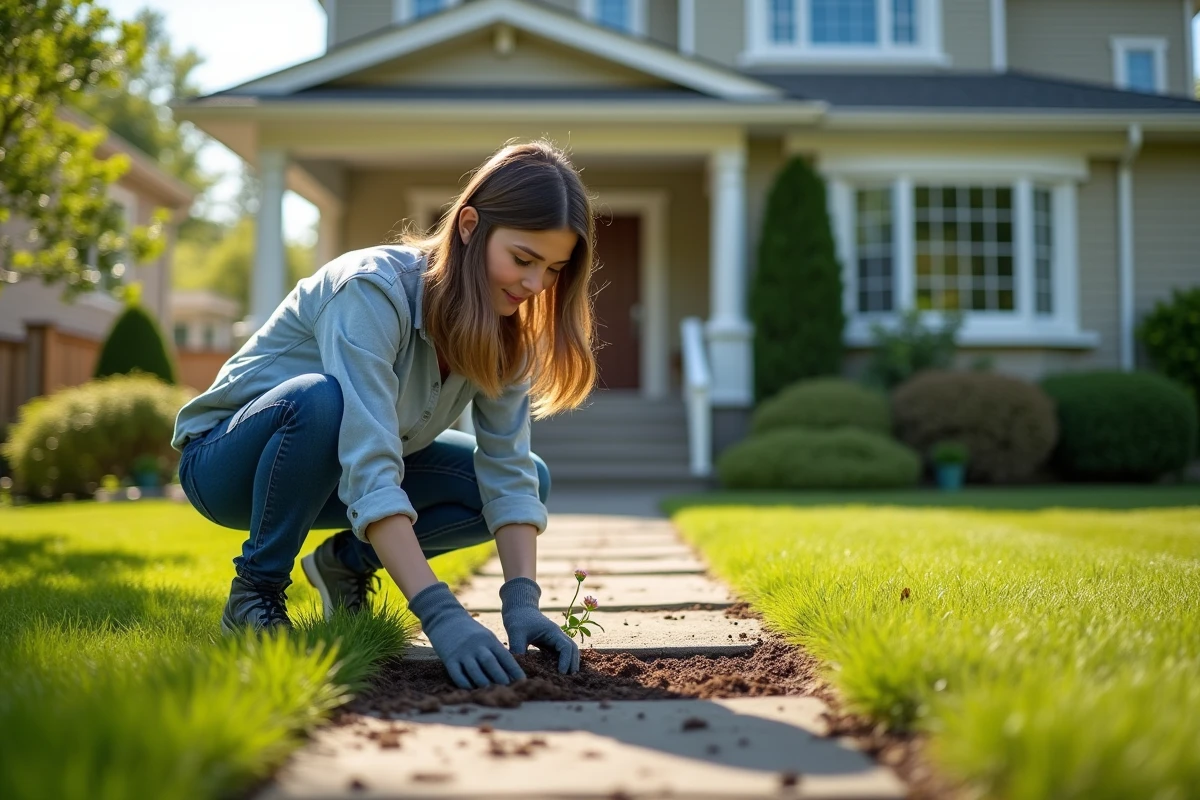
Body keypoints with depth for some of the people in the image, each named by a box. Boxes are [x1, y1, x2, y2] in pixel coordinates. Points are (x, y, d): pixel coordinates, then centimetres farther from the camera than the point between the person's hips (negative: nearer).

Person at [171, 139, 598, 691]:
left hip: (329, 474, 6)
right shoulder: (372, 289, -33)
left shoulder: (506, 324, -12)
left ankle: (348, 563, 6)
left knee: (530, 475, -10)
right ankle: (255, 593, -15)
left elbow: (507, 471, -16)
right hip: (230, 460, -6)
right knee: (321, 399, -39)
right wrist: (440, 614, -48)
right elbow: (369, 474, -41)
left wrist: (522, 600, -29)